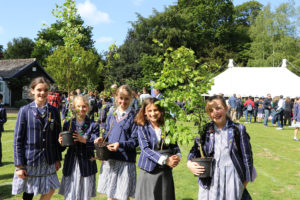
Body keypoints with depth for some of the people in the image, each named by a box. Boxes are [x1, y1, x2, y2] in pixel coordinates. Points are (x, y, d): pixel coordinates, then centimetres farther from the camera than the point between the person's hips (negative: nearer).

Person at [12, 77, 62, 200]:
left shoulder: (54, 111, 4)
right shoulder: (25, 111, -6)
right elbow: (18, 139, -6)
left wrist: (58, 159, 8)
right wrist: (19, 165, -9)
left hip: (48, 162, 3)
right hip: (29, 161, -3)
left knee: (50, 190, 10)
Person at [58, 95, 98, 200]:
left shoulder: (93, 125, -2)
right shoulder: (68, 124, 5)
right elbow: (63, 145, 9)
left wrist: (84, 140, -23)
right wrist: (61, 143, -13)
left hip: (86, 163, -1)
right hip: (71, 164, 2)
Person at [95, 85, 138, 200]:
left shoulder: (133, 117, -6)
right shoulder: (111, 116, 10)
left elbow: (135, 141, -10)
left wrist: (120, 144, -23)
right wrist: (102, 139, 0)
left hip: (125, 161, -5)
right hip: (109, 159, 5)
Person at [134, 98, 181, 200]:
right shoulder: (142, 127, -5)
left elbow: (174, 145, 9)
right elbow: (146, 149, -13)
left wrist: (177, 156, -13)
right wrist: (165, 160, -23)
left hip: (165, 172, 2)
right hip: (148, 171, -2)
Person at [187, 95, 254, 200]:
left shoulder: (238, 129, -4)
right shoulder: (205, 131, 3)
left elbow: (247, 155, 1)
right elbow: (195, 150, 11)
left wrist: (245, 182, 3)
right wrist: (190, 163, -9)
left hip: (232, 180, -2)